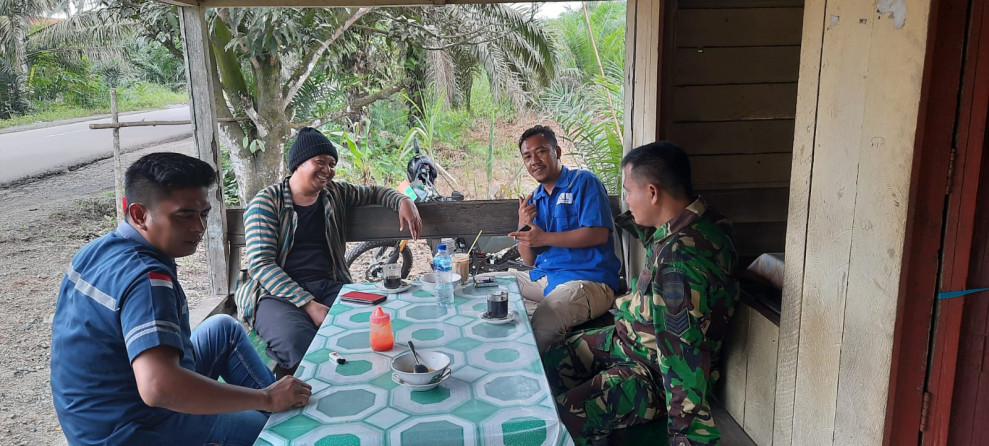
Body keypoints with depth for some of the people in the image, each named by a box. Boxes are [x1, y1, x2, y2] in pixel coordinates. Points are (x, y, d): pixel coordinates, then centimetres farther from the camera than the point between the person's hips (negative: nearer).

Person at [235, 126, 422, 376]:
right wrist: (309, 304, -19)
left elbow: (374, 193, 31)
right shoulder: (267, 202, 1)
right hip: (278, 292, -4)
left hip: (329, 287, 4)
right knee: (299, 344, -38)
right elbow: (260, 264, -8)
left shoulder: (335, 194, 16)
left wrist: (403, 202, 5)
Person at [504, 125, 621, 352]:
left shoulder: (584, 182, -2)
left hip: (587, 279, -8)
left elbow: (599, 234, -15)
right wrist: (523, 226, -5)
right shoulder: (534, 199, 17)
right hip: (544, 277, 8)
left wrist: (544, 237, -15)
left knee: (542, 324, -35)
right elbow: (529, 259, 14)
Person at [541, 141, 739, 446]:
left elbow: (684, 351, -33)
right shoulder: (687, 224, -3)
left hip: (653, 371, -10)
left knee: (566, 420, -25)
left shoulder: (679, 260, -34)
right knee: (550, 363, 14)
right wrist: (624, 222, 41)